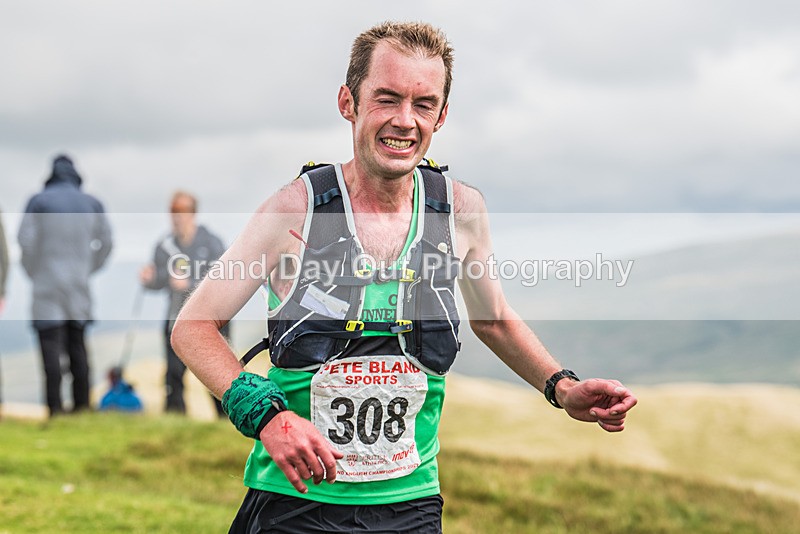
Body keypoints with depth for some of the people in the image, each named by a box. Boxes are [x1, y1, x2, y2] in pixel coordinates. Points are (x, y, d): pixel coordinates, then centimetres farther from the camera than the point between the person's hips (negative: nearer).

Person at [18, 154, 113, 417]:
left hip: (47, 284, -4)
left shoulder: (39, 201, -3)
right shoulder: (92, 203, 7)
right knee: (77, 345, 11)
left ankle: (55, 406, -11)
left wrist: (34, 272, 7)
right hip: (79, 286, 4)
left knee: (51, 346, -5)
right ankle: (81, 403, 11)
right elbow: (105, 241, 9)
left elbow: (26, 239, -6)